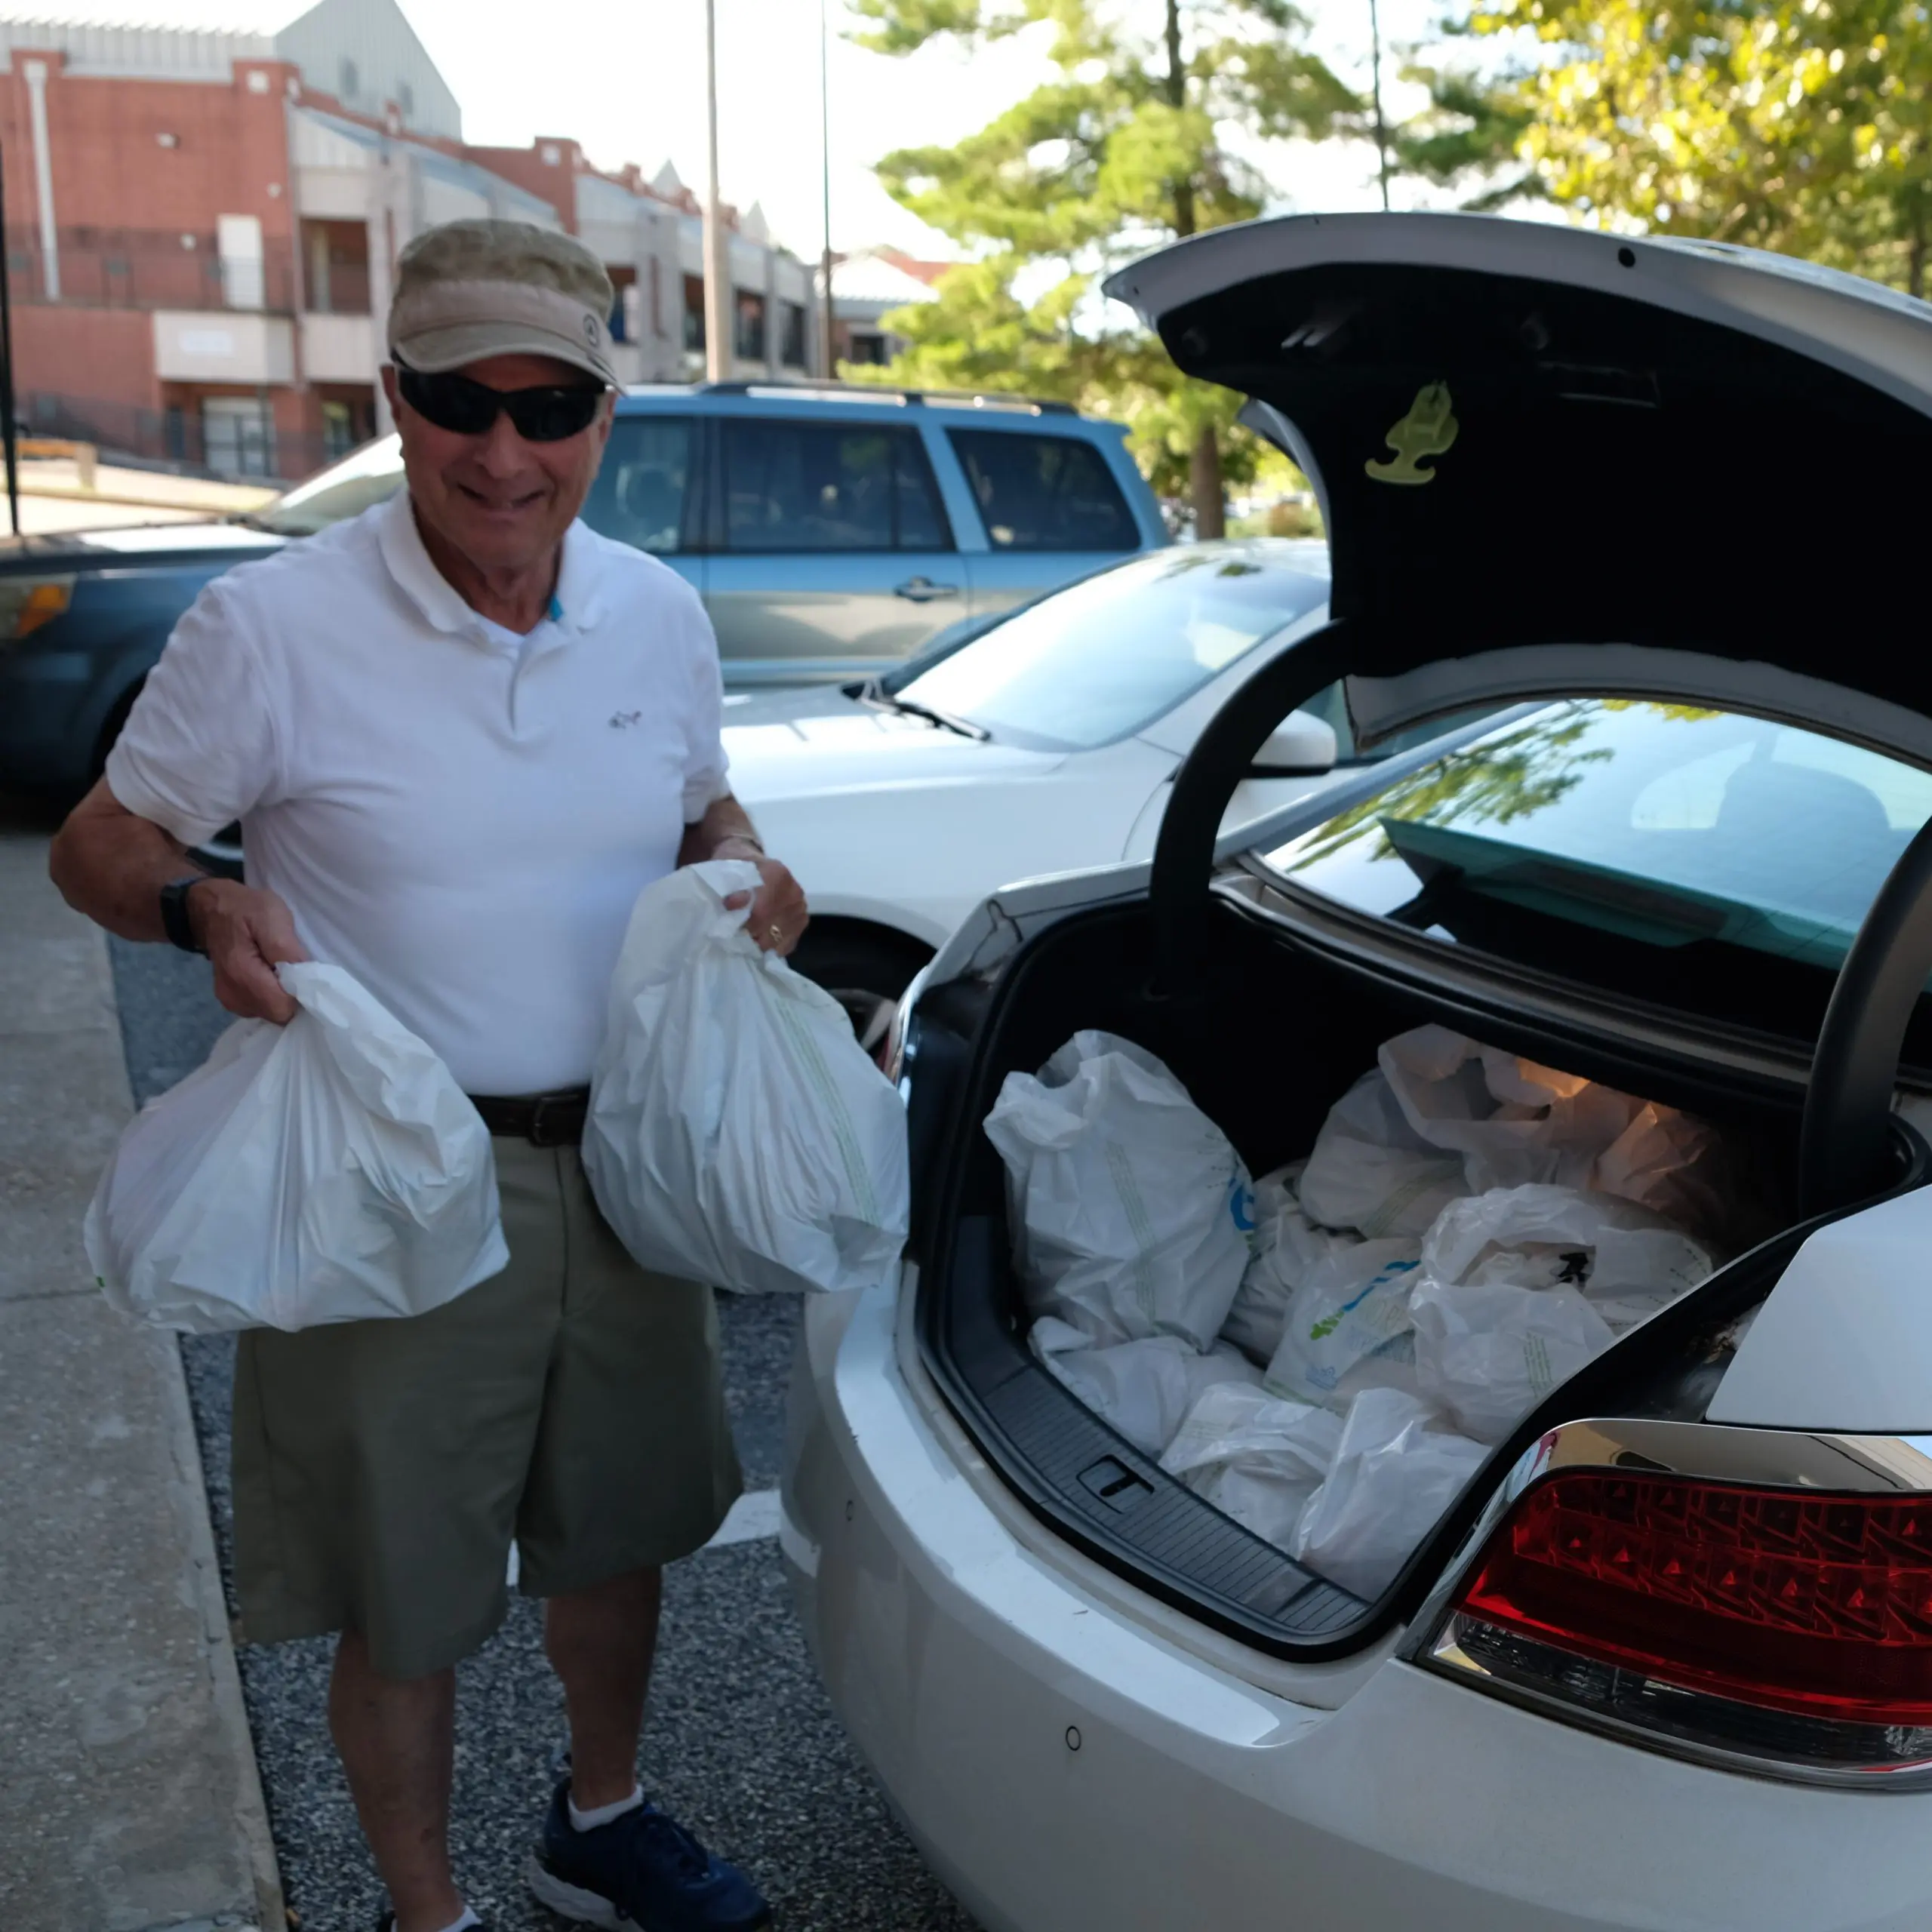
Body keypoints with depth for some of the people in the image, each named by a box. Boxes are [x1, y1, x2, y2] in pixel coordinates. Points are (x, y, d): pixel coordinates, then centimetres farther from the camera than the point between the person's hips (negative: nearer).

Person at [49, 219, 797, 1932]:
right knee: (402, 1599, 10)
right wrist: (208, 908, -25)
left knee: (613, 1531, 22)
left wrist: (748, 873, -6)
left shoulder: (660, 615, 1)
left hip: (623, 1160, 5)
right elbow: (101, 849, -3)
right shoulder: (272, 628, -13)